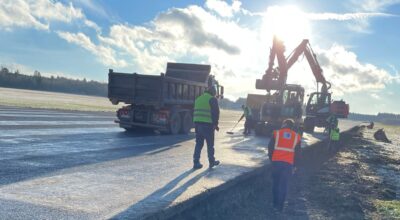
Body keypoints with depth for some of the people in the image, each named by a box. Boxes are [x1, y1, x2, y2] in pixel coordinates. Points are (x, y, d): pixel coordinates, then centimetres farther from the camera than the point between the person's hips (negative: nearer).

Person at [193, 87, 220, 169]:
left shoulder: (198, 99, 18)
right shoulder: (212, 99, -3)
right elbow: (216, 112, -10)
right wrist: (215, 124, -3)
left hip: (197, 123, 6)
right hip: (208, 124, -6)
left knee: (198, 144, 10)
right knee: (210, 144, 7)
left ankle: (196, 163, 6)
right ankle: (212, 162, 18)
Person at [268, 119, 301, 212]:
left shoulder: (276, 133, 3)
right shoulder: (296, 137, 7)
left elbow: (270, 148, 1)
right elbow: (297, 153, 9)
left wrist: (271, 159, 13)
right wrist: (293, 166, 15)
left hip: (276, 162, 0)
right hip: (288, 163, 0)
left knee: (275, 183, 15)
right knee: (283, 184, 6)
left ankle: (275, 203, 20)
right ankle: (279, 206, 6)